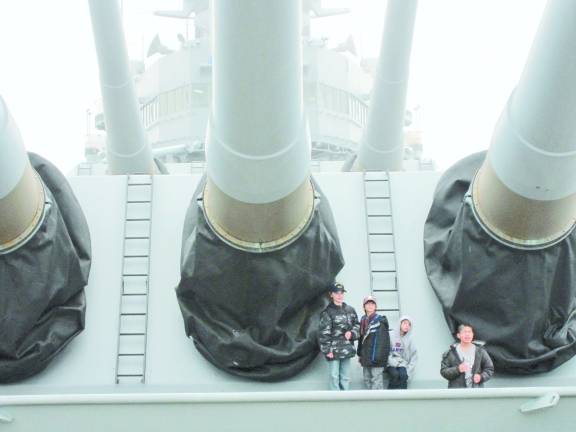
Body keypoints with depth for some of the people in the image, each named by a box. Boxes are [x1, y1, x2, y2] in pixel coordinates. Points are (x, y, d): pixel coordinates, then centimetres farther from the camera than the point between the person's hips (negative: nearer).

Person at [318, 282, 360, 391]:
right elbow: (324, 333, -10)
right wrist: (327, 350, -15)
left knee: (345, 377, 12)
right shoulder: (327, 312, -8)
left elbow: (357, 325, 15)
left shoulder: (350, 310, 8)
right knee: (334, 376, -2)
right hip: (334, 349, -5)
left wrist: (352, 333, -7)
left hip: (346, 349, 5)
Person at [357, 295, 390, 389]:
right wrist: (360, 354, 16)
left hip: (376, 356, -8)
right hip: (366, 356, 8)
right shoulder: (363, 320, 13)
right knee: (367, 379, 11)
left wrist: (378, 356, -20)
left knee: (376, 379, -9)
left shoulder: (380, 320, -8)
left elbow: (383, 340, -14)